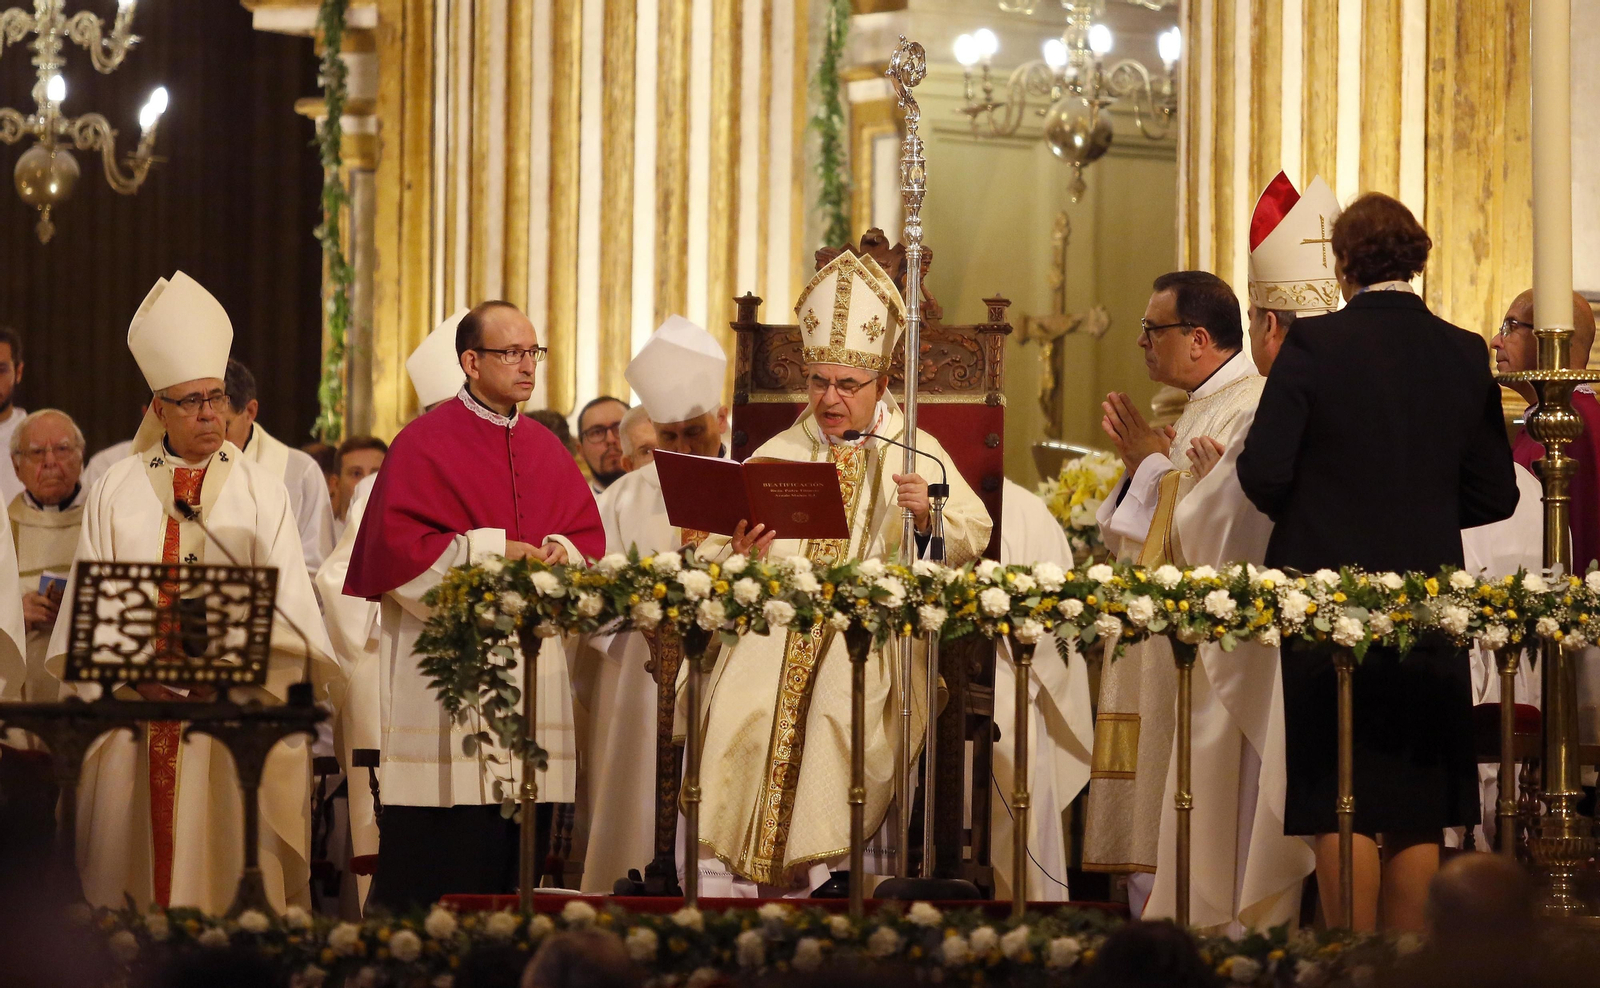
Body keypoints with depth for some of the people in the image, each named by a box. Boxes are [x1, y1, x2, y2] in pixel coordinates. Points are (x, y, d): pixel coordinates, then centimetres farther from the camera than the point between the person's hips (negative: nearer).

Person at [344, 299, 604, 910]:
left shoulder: (545, 451, 16)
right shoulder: (426, 443, -3)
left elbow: (588, 536, 15)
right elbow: (397, 546, -10)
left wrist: (560, 553, -7)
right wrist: (488, 551, -14)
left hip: (530, 664, 6)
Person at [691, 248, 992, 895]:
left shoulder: (917, 452, 15)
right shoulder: (776, 455, 21)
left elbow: (972, 540, 4)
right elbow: (716, 551, 15)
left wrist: (928, 516, -17)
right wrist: (741, 555, -9)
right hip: (776, 618, 2)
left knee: (844, 710, -33)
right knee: (742, 705, -28)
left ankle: (836, 867, -29)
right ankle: (723, 872, -27)